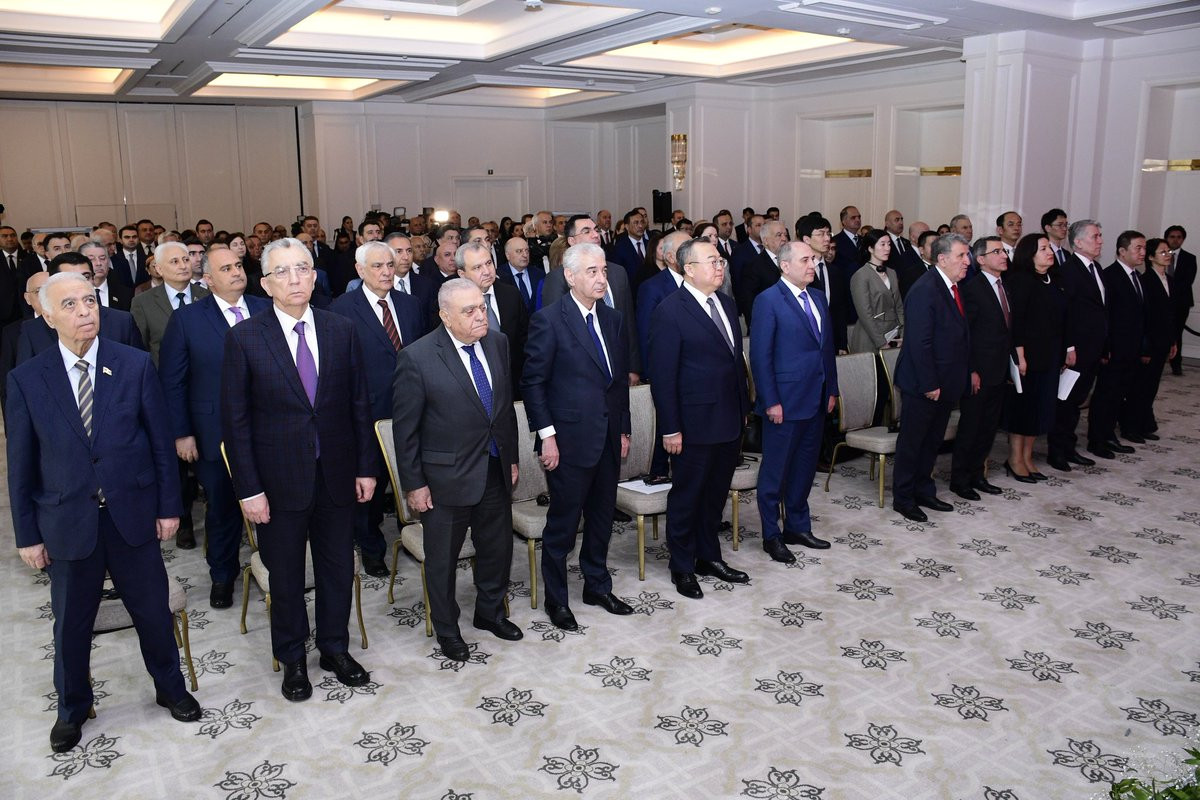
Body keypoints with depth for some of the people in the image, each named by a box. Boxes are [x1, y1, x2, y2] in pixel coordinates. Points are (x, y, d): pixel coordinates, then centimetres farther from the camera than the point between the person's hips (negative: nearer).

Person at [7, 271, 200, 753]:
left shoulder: (136, 365, -4)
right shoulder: (26, 379, -4)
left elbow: (160, 441, 0)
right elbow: (22, 465, 0)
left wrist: (168, 506, 0)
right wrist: (28, 534, 1)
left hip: (133, 514, 0)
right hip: (68, 520, 0)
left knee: (153, 610, 13)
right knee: (70, 623, 15)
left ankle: (170, 688, 37)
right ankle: (72, 709, 38)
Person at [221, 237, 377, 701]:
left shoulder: (341, 330, -1)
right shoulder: (245, 338, -8)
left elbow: (359, 404, 4)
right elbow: (235, 420, -7)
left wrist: (366, 467, 3)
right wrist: (248, 489, -9)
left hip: (336, 475, 2)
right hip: (279, 480, -2)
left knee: (338, 567, 15)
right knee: (285, 574, 13)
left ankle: (335, 648, 36)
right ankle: (292, 658, 34)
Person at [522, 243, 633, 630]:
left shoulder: (611, 319, 9)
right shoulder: (548, 320, -11)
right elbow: (533, 382, -11)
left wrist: (623, 429, 13)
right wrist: (546, 434, -15)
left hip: (608, 438, 6)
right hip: (569, 438, -6)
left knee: (602, 517, 17)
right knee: (562, 523, 6)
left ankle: (598, 586, 35)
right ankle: (556, 598, 23)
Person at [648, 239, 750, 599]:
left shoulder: (727, 304, 10)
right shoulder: (670, 310, -14)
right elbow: (663, 375, -15)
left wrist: (744, 407, 13)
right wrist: (670, 429, -17)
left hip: (730, 420, 7)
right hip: (695, 423, -7)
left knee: (716, 494, 18)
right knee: (687, 497, 8)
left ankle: (709, 557, 34)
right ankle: (682, 568, 24)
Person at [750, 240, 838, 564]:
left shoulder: (818, 298, 12)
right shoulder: (768, 301, -11)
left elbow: (827, 347, 16)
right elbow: (760, 356, -13)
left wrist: (832, 390, 11)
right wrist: (771, 401, -16)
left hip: (816, 400, 7)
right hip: (784, 402, -7)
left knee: (805, 466, 16)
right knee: (775, 470, 4)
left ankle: (798, 527, 29)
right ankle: (771, 535, 16)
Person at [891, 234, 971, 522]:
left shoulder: (954, 288, 9)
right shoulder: (925, 290, -20)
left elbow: (958, 334, 14)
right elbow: (919, 343, -23)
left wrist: (961, 377, 10)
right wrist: (929, 384, -22)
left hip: (946, 383, 9)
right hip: (924, 385, -9)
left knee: (933, 439, 19)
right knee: (912, 441, 5)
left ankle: (924, 491, 32)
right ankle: (903, 498, 17)